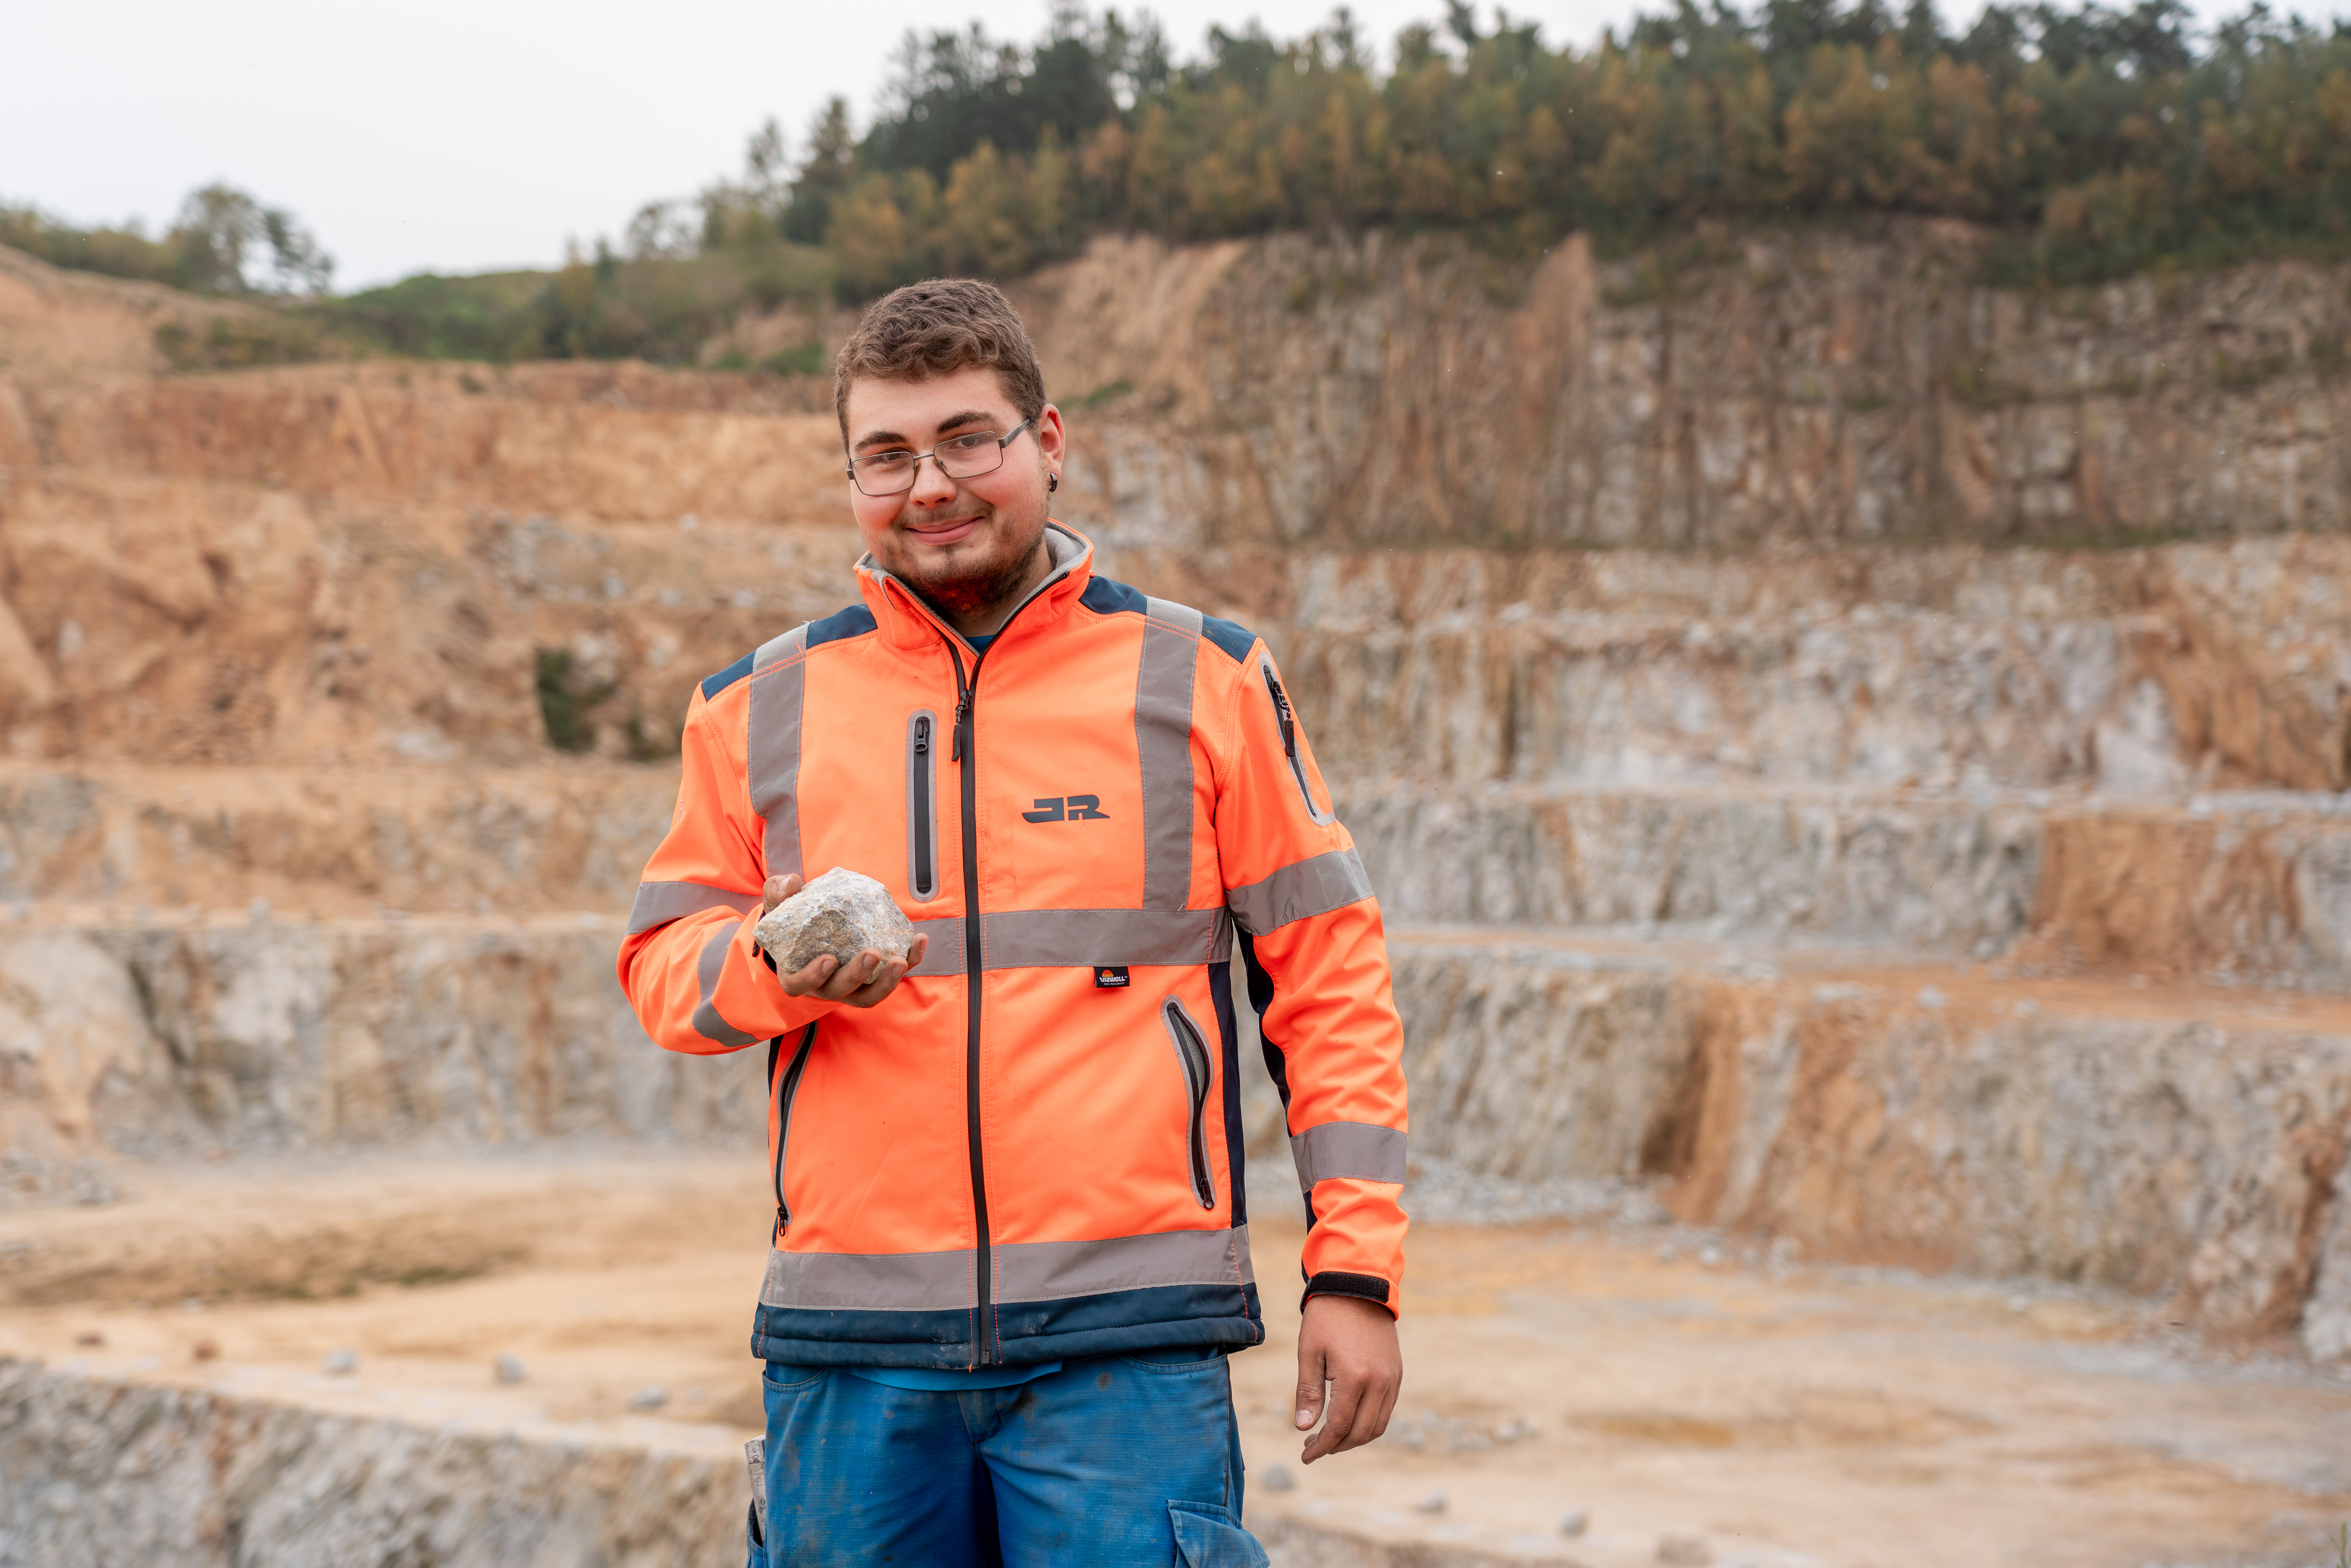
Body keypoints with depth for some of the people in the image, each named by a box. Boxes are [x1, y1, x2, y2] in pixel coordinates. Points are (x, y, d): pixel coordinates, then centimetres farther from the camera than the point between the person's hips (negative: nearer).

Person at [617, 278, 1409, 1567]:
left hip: (1127, 1331, -2)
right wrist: (775, 965, -9)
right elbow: (661, 957, 15)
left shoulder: (1204, 680, 6)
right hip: (850, 1338, 2)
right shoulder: (761, 708, 11)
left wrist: (1354, 1268, 0)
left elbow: (1327, 971, 6)